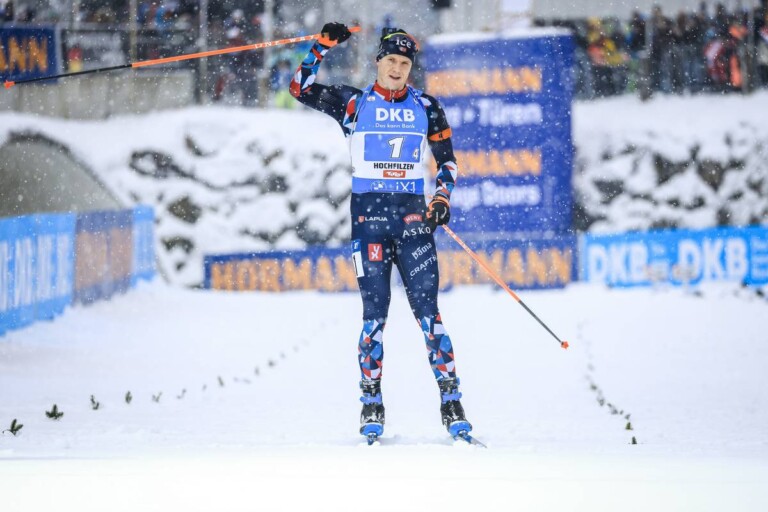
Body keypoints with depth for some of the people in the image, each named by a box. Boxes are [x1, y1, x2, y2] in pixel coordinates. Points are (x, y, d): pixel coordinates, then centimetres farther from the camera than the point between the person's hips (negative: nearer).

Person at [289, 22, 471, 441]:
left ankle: (450, 403, -7)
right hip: (369, 214, -1)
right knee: (375, 312, -4)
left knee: (427, 310, -6)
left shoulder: (426, 108, 10)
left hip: (413, 215, 1)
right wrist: (323, 46, -2)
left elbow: (446, 160, 14)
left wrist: (442, 198, -2)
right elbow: (301, 89, 5)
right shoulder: (353, 104, 7)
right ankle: (371, 405, 2)